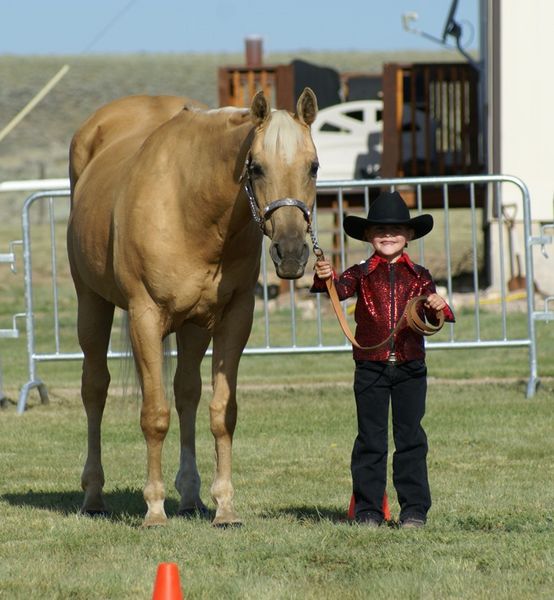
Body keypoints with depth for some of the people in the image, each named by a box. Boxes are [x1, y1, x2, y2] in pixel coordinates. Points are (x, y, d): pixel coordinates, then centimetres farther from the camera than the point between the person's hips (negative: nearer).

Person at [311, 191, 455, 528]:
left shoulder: (419, 277, 6)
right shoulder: (362, 274, 2)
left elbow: (434, 322, 6)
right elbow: (342, 288, -17)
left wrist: (440, 310, -16)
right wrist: (325, 278, -38)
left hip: (410, 367, 1)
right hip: (371, 367, -1)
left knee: (411, 439, 4)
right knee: (371, 441, 3)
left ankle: (415, 509, 8)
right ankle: (369, 510, 7)